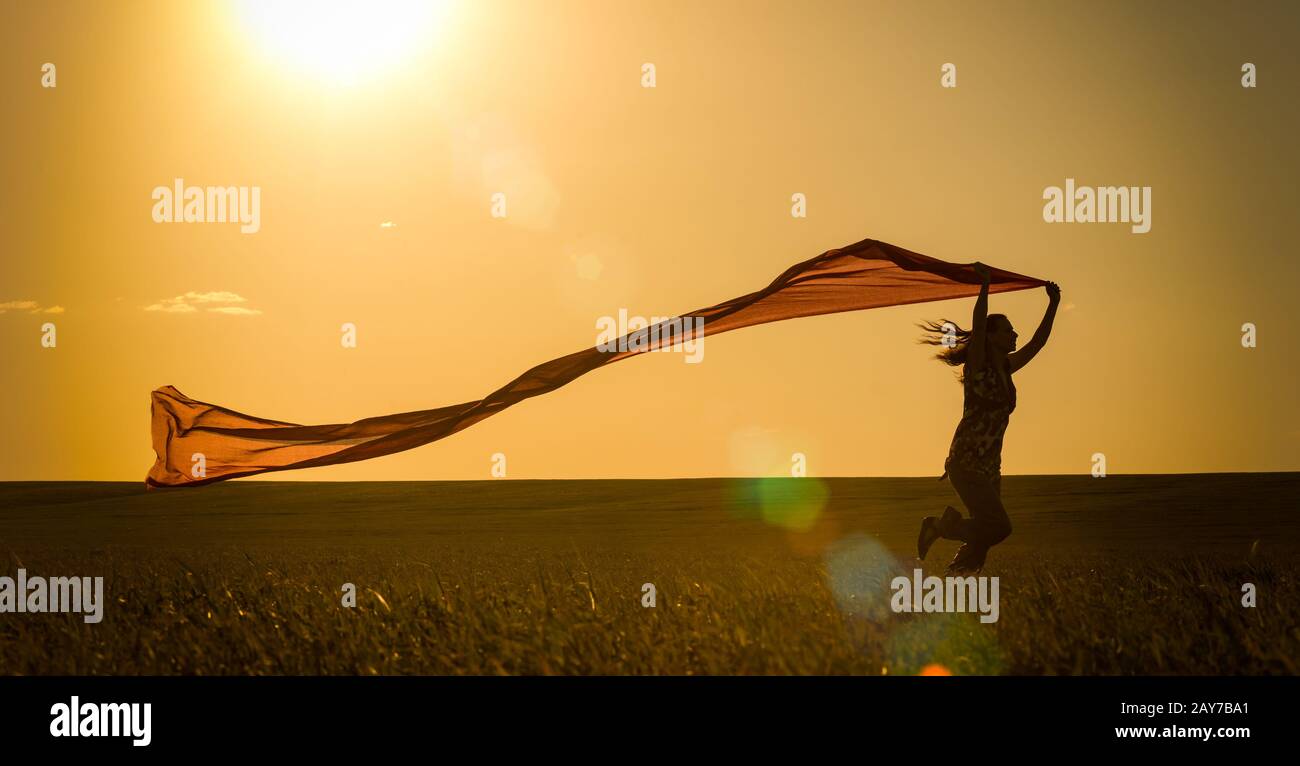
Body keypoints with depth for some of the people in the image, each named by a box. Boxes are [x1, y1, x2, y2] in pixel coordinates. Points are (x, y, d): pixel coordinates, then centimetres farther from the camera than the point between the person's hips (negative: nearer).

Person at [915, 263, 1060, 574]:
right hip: (966, 464, -8)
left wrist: (1053, 303, 14)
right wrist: (985, 285, -25)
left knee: (987, 531, 8)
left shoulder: (1006, 368, 11)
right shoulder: (977, 366, -9)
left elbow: (1038, 342, 17)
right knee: (999, 526, -18)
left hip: (989, 467, 8)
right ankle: (943, 525, 3)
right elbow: (977, 326, -24)